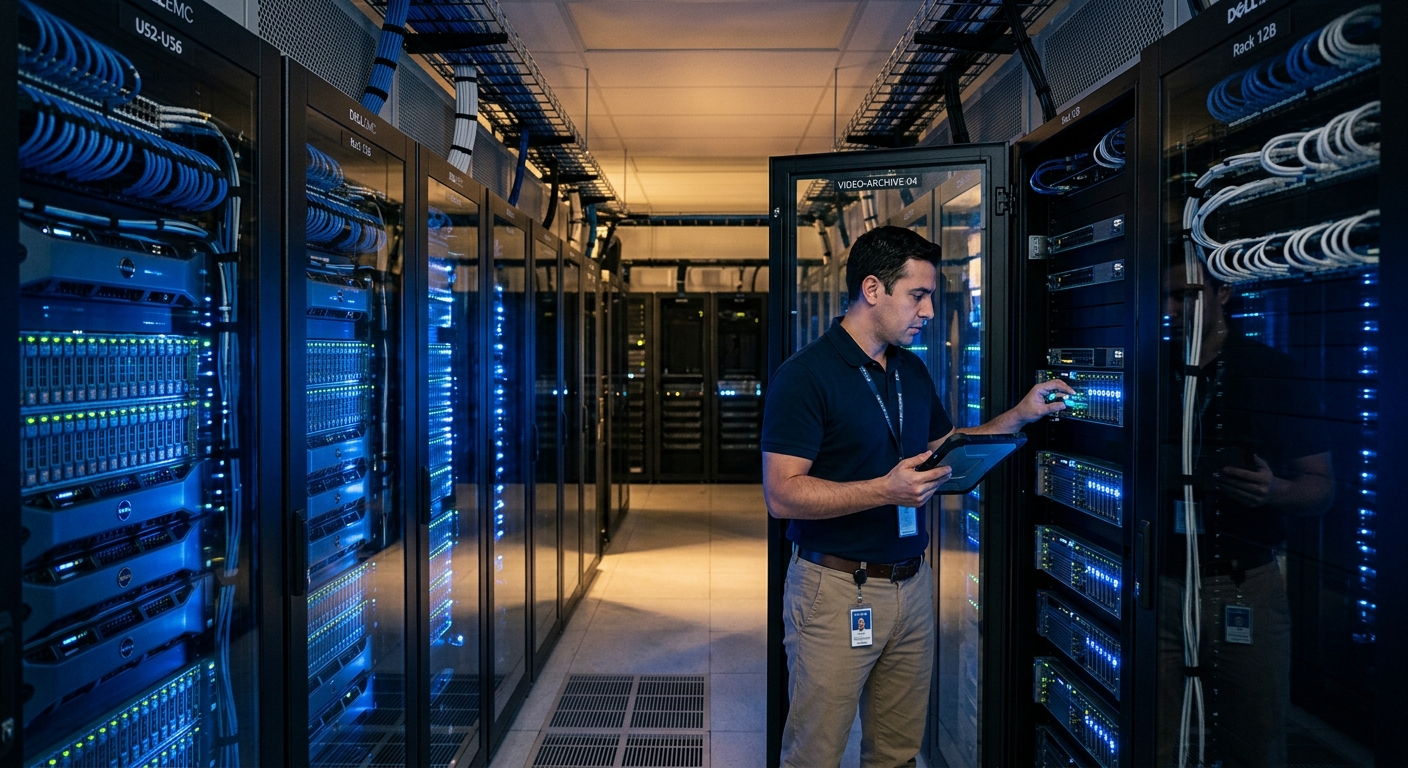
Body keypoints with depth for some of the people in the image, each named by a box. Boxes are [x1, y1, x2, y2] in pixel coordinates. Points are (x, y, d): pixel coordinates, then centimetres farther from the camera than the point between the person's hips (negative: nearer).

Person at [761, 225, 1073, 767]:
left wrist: (1020, 415, 10)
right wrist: (885, 490, -28)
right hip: (836, 588, -7)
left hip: (911, 584, 7)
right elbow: (782, 494, -19)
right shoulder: (805, 375, -14)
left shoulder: (913, 372, 11)